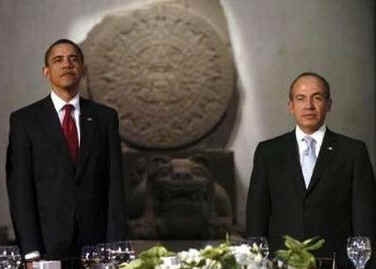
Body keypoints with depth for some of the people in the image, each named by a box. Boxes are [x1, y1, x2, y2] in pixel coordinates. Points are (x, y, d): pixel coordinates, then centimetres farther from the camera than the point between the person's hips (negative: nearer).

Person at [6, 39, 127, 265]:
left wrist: (116, 246, -4)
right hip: (47, 244, -2)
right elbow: (19, 187, -2)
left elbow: (114, 183, 5)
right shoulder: (24, 120, 3)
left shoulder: (105, 117, 9)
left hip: (96, 244, 2)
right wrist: (31, 251, -11)